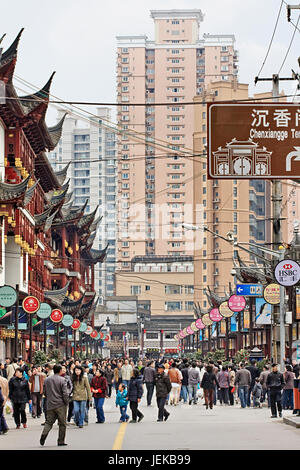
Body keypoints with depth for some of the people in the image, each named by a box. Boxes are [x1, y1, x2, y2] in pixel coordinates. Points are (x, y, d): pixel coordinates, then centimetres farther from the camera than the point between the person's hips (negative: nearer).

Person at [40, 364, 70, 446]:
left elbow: (44, 392, 12)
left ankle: (43, 435, -12)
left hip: (50, 405, 4)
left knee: (49, 422, 10)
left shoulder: (47, 380, 6)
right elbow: (65, 393, -14)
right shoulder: (62, 380, -10)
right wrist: (66, 403, -2)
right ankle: (61, 441, 6)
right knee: (62, 424, 5)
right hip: (60, 405, -4)